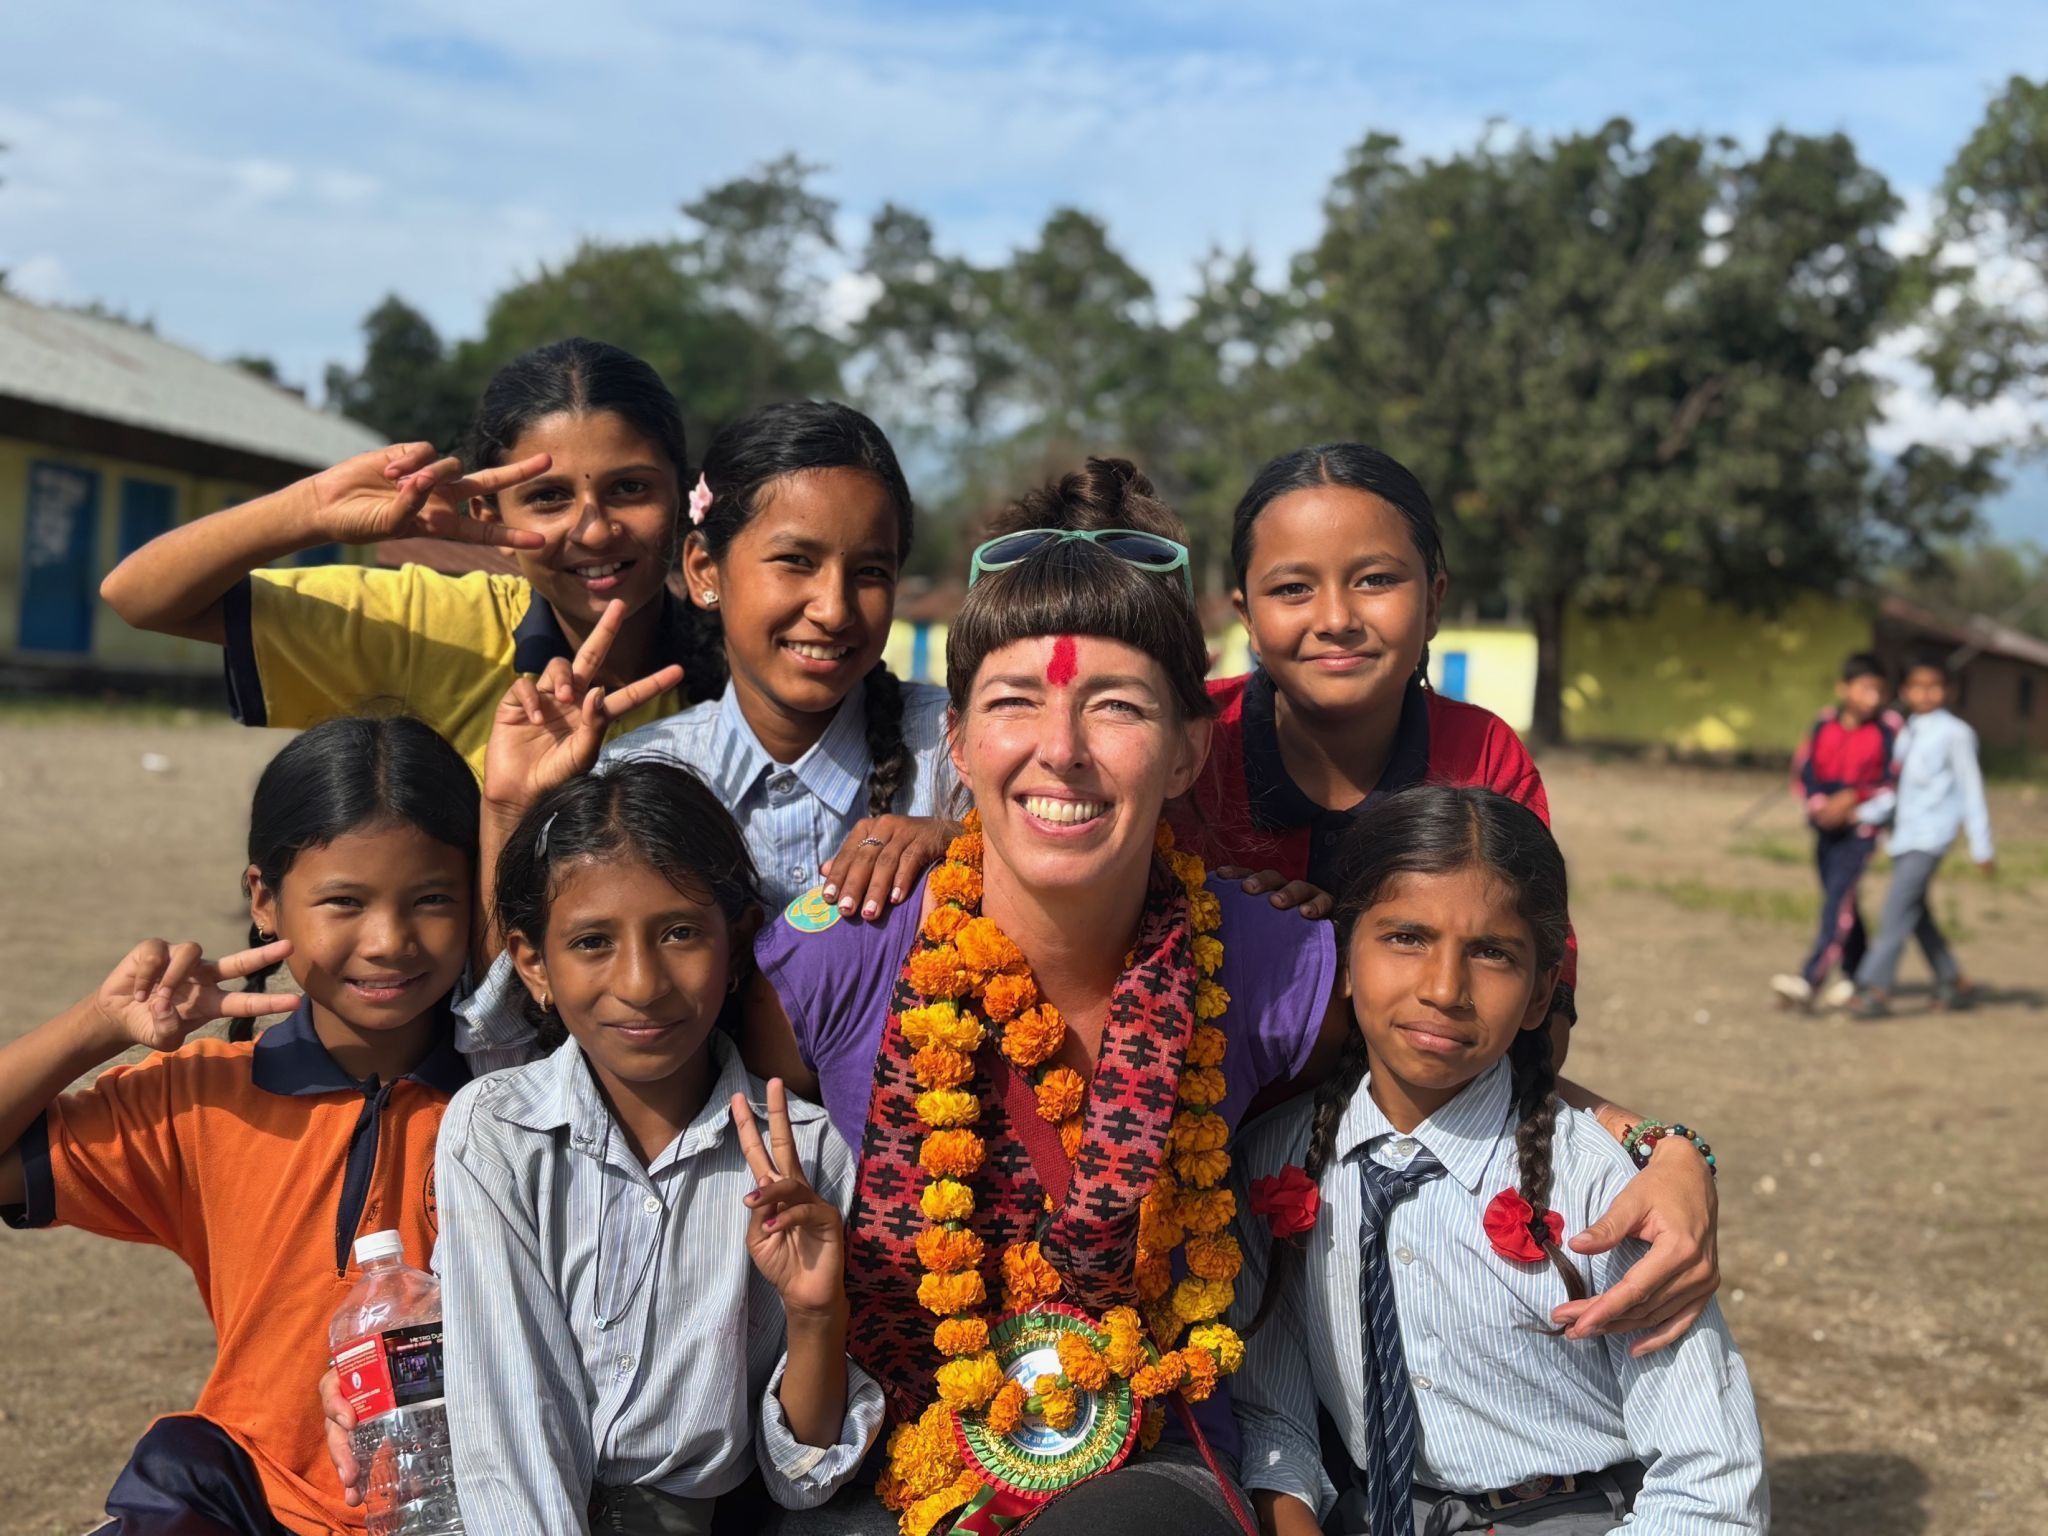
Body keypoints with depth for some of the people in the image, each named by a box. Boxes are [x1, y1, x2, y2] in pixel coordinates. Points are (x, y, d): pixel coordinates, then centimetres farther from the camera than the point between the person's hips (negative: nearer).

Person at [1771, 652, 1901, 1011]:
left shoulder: (1888, 729, -7)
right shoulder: (1825, 723, 2)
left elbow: (1893, 781, -6)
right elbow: (1804, 769, 6)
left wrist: (1851, 804, -14)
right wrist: (1819, 806, -9)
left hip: (1859, 828, -5)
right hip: (1826, 826, 5)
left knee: (1838, 900, -15)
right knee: (1840, 902, 13)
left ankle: (1811, 980, -23)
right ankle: (1855, 975, 28)